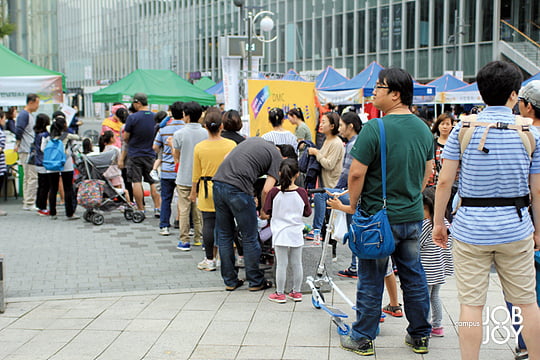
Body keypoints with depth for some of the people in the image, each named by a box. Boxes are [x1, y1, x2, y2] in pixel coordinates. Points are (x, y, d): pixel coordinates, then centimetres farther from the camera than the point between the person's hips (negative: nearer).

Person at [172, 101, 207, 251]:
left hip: (184, 178, -3)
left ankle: (185, 241, 5)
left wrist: (172, 145, 17)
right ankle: (200, 238, 17)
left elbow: (176, 157, 0)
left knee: (184, 210, 3)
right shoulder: (206, 133, -2)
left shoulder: (179, 134, -10)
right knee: (199, 209, 12)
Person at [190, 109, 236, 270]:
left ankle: (209, 260, 10)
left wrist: (193, 192, 17)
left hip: (206, 189, 0)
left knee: (208, 224, 4)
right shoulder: (231, 145, -6)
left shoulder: (199, 147, -3)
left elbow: (196, 174, 4)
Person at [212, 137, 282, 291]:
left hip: (218, 182, 7)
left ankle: (230, 281, 24)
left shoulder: (253, 139, 26)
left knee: (224, 235, 16)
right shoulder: (277, 157, 6)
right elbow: (267, 190, -3)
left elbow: (226, 157, 21)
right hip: (238, 190, -7)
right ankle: (256, 282, 20)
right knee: (250, 238, 8)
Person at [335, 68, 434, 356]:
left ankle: (363, 339, 16)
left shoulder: (375, 128, -18)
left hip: (380, 217, -6)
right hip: (413, 216, 6)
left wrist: (353, 205, -4)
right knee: (413, 276, 16)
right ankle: (420, 336, 26)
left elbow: (356, 173, -18)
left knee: (371, 280, 5)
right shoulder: (423, 129, 4)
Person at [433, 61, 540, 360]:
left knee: (471, 304, 3)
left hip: (471, 228, -1)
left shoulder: (463, 128, -3)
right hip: (516, 228, 1)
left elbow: (444, 181, -5)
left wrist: (438, 222, 5)